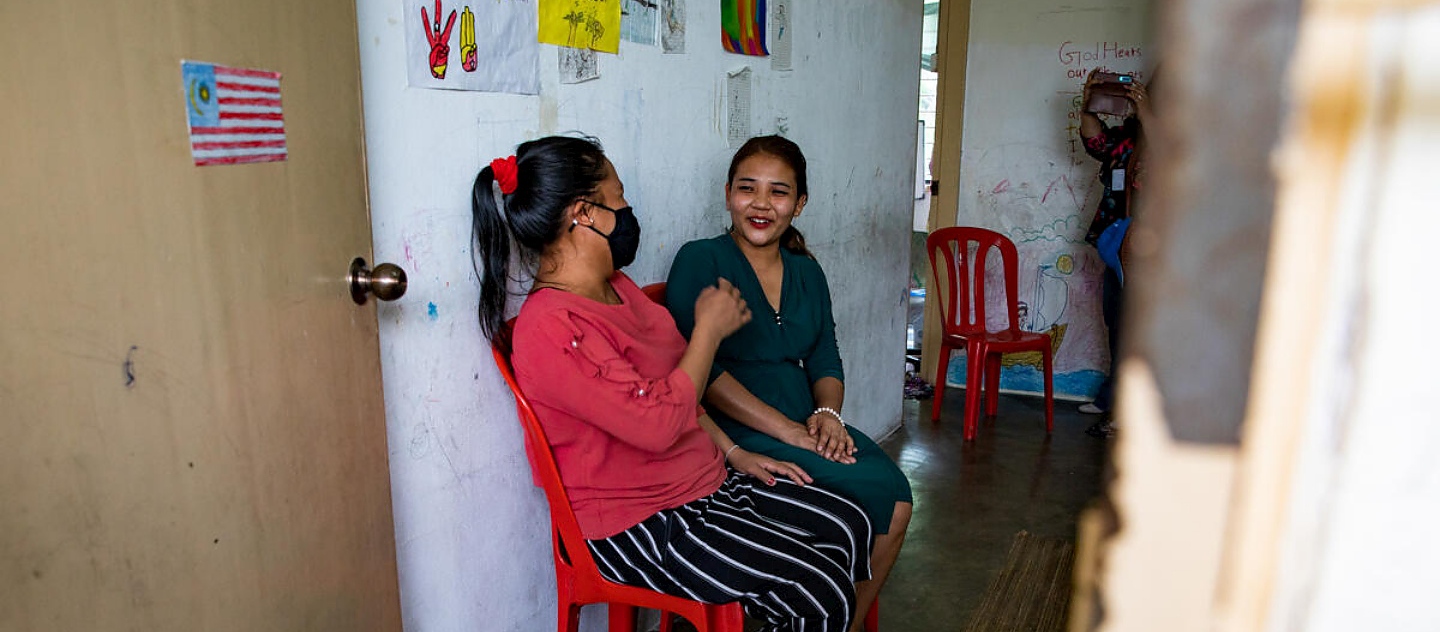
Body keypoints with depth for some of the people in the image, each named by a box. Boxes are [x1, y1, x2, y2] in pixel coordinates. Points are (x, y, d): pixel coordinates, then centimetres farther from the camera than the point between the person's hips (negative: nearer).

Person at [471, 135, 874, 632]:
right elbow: (658, 422, -29)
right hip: (635, 527, -9)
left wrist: (733, 452, 10)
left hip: (705, 480, 10)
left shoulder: (616, 287, 7)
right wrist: (709, 329, -17)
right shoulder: (553, 328, -25)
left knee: (848, 527, 6)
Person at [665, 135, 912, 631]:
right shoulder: (700, 261, -5)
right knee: (872, 489, -20)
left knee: (897, 499, -14)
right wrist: (789, 431, -19)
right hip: (737, 435, -6)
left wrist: (827, 414, -9)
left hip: (806, 424, 6)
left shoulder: (806, 271, 15)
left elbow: (825, 361, 14)